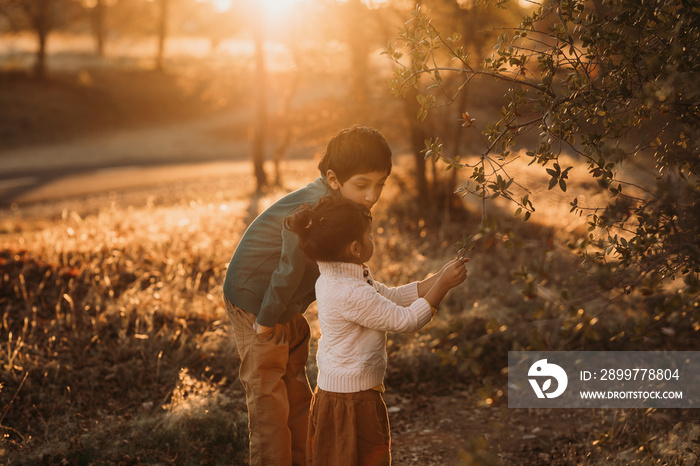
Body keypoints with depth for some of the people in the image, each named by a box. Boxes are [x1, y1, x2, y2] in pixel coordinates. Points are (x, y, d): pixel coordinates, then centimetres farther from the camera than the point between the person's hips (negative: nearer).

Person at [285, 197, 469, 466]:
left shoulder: (332, 279, 4)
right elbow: (407, 320, -22)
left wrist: (438, 279, 3)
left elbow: (391, 297, 9)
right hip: (353, 401, -10)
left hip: (330, 391, 10)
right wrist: (443, 285, -16)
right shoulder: (351, 294, -28)